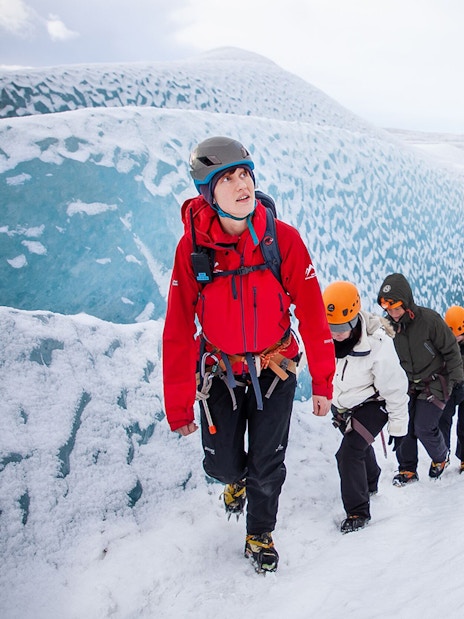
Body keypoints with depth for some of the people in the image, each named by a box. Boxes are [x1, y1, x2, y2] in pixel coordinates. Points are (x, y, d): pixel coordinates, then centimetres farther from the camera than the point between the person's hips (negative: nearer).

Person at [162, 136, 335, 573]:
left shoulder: (282, 238, -17)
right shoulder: (192, 247, -16)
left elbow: (312, 313, -10)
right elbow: (178, 331, -12)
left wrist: (323, 381, -7)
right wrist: (178, 407, -9)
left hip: (275, 369, 0)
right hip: (219, 372, 1)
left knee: (267, 467, 6)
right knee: (221, 465, 5)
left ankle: (260, 535, 36)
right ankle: (237, 479, 45)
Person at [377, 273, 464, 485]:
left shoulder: (429, 319, -23)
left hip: (435, 383, -5)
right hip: (409, 384, 5)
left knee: (424, 427, -7)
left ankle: (441, 457, 24)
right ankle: (407, 469, 17)